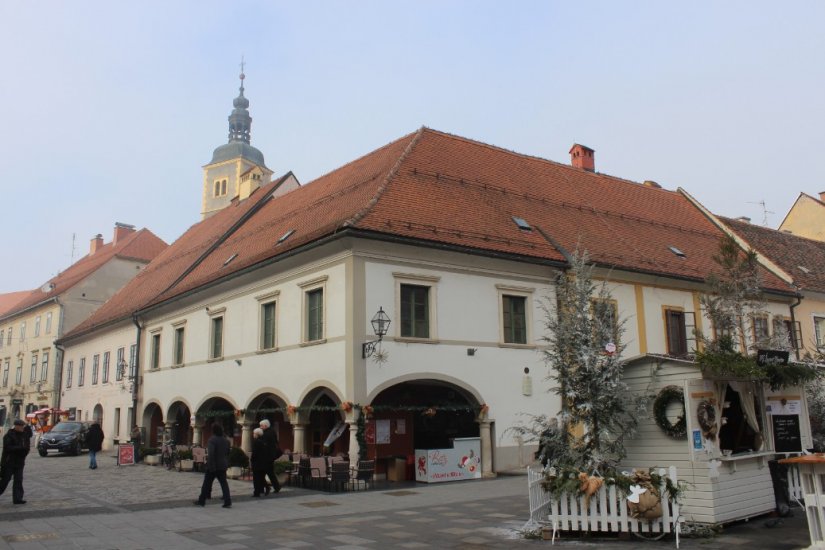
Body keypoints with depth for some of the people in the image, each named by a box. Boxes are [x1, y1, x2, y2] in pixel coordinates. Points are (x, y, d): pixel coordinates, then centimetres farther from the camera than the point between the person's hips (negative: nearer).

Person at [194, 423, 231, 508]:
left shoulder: (212, 440, -16)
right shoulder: (226, 440, 8)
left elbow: (210, 454, -24)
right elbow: (228, 453, 16)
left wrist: (211, 465, -22)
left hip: (213, 466, -5)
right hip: (223, 466, 5)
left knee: (207, 484, 9)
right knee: (224, 484, 5)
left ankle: (201, 501, 20)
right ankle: (227, 502, -3)